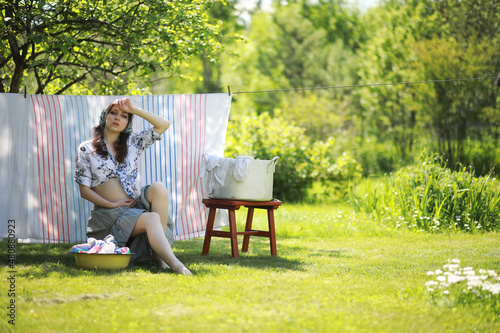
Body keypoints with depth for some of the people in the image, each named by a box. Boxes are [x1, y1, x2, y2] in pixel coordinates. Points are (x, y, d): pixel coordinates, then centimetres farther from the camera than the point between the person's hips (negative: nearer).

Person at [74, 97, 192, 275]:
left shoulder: (132, 142, 17)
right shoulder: (87, 149, 6)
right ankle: (174, 264, -43)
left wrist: (133, 109, -1)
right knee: (151, 219, -33)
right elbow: (84, 190, 2)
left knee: (159, 188, -30)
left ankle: (158, 253, -27)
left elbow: (163, 125, 7)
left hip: (137, 203, 4)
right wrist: (112, 204, -11)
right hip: (110, 212, -4)